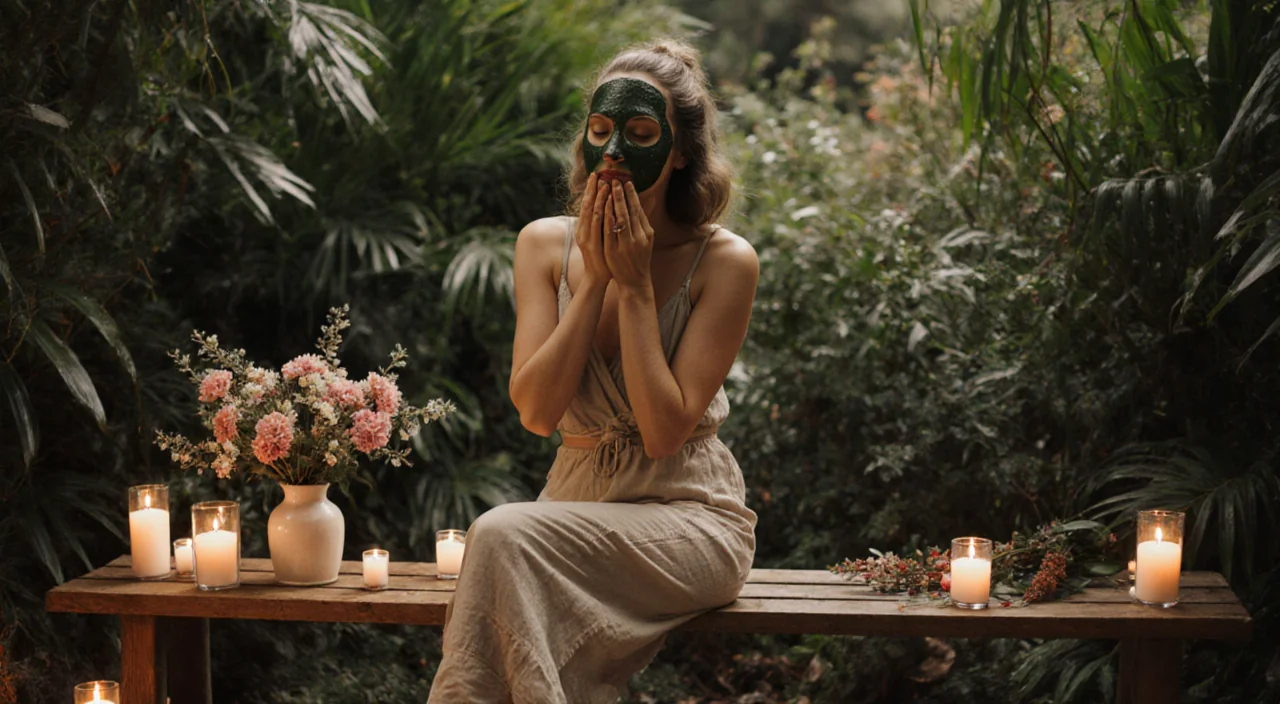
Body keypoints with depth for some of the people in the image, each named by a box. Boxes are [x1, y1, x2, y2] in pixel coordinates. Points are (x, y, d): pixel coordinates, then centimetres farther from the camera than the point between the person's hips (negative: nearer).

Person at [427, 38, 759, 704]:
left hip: (687, 515, -3)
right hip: (577, 501, 4)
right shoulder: (546, 244, 4)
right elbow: (535, 411, -6)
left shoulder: (723, 261, -8)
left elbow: (664, 431, -14)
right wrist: (594, 279, -11)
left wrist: (634, 283, -15)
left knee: (504, 535, -30)